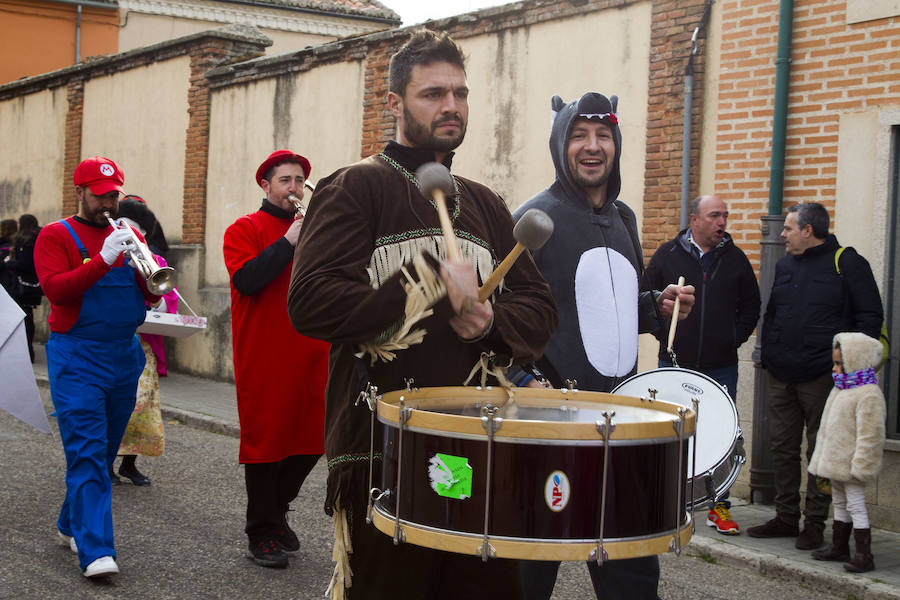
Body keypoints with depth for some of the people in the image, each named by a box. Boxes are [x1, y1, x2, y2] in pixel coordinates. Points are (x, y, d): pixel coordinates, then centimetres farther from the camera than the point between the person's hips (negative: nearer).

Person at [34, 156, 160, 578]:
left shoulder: (127, 235, 13)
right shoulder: (56, 236, 0)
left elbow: (151, 295, 8)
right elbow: (55, 289, -15)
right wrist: (103, 259, -23)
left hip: (124, 356, 6)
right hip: (77, 358, -5)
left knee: (105, 452, 13)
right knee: (87, 455, -12)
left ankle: (71, 525, 31)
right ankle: (95, 551, -16)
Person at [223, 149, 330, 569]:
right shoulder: (245, 229, 0)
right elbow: (247, 280, -16)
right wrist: (289, 243, -17)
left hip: (310, 356, 5)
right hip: (263, 359, -5)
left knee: (310, 441, 9)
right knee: (266, 439, 1)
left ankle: (276, 511, 30)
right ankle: (262, 533, 13)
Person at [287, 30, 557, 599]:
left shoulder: (485, 204, 17)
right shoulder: (356, 187, -2)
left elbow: (540, 307, 13)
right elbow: (311, 301, -15)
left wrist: (490, 323, -9)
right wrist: (433, 286, -13)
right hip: (382, 451, -5)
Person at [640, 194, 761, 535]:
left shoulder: (735, 258, 6)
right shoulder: (667, 255, 1)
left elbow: (751, 304, 13)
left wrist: (736, 338, 1)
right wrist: (664, 335, -1)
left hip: (721, 366, 1)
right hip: (676, 363, -1)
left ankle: (719, 506, 11)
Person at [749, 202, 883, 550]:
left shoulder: (847, 263, -4)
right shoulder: (785, 266, 15)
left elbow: (870, 316, -5)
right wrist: (768, 355, 11)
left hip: (822, 377, -6)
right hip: (781, 377, 6)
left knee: (820, 452, 0)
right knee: (782, 447, 9)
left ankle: (815, 524, 7)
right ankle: (786, 518, 19)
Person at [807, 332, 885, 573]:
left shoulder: (868, 394, -20)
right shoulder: (840, 389, 12)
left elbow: (869, 435, -23)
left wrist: (860, 466, -24)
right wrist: (822, 462, 21)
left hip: (850, 464, -10)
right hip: (835, 462, 10)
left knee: (856, 505, -6)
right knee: (840, 504, 19)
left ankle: (864, 555, -1)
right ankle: (839, 547, 30)